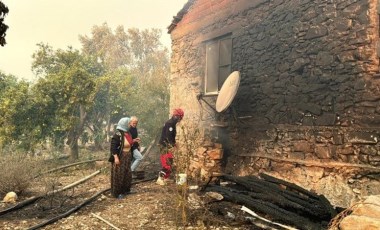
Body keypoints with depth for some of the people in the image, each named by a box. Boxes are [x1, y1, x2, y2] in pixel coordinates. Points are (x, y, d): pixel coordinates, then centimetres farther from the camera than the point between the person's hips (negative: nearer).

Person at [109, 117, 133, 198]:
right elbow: (113, 147, -23)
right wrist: (116, 157, -26)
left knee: (127, 174, 16)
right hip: (120, 157, -9)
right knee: (119, 175, 0)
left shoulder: (127, 133, 6)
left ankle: (125, 190, 30)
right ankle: (117, 192, 11)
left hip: (127, 157, 9)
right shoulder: (118, 134, -20)